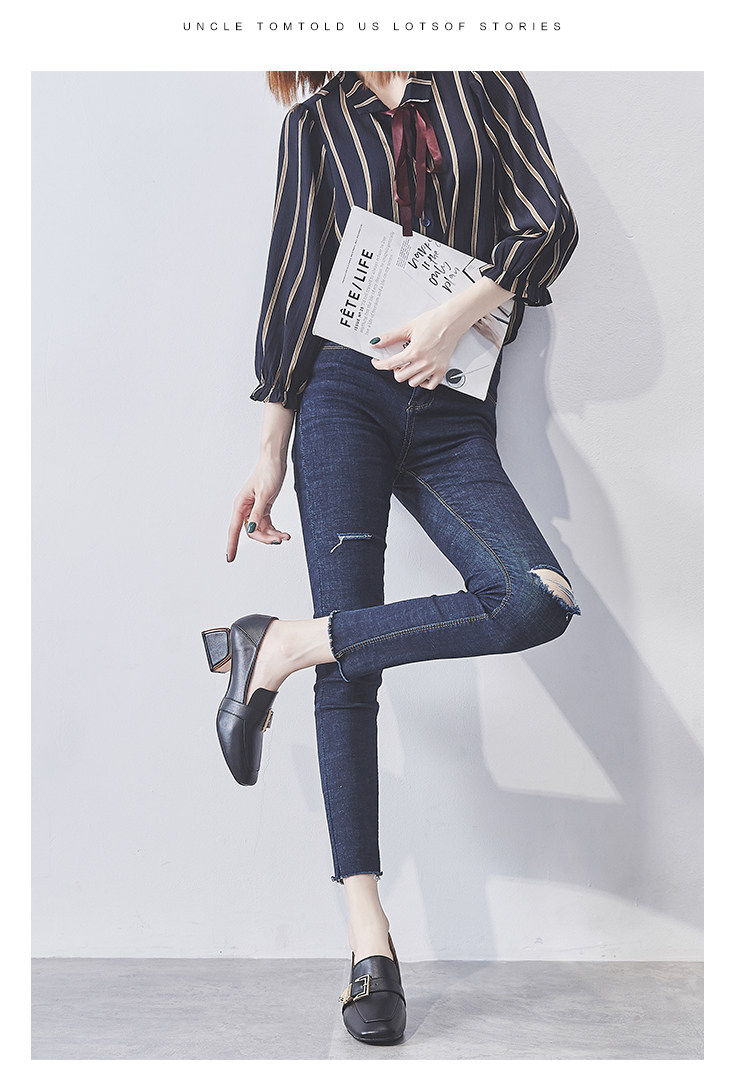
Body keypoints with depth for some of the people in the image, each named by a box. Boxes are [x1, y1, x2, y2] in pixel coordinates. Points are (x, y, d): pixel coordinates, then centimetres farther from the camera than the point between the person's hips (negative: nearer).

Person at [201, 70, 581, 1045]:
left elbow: (552, 221, 5)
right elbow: (293, 278, 8)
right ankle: (368, 934, -3)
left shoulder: (485, 81, 15)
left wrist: (459, 312, -12)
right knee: (349, 670, -9)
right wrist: (271, 450, 2)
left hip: (454, 412, 2)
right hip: (345, 390, -1)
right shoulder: (316, 117, 14)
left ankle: (288, 644, -9)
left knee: (540, 601, -22)